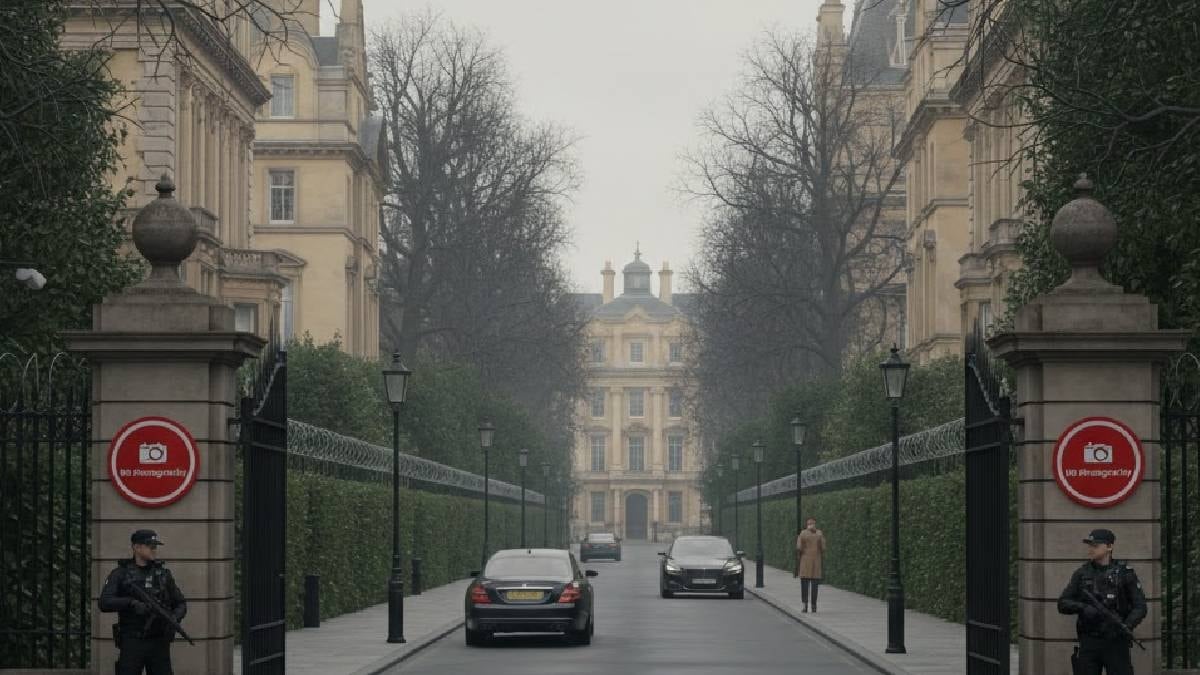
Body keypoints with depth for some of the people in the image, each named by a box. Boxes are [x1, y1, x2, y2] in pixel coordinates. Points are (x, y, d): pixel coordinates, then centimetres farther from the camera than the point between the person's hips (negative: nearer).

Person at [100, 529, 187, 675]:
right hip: (132, 644, -3)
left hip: (159, 643, 3)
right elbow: (105, 603, -15)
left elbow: (180, 605, 12)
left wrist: (175, 619, -12)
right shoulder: (120, 574, -1)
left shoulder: (163, 574, 9)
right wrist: (132, 603, -30)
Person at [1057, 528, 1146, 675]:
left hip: (1116, 642, -2)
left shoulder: (1124, 573, 0)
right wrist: (1083, 608, -16)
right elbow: (1062, 604, 4)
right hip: (1088, 643, 2)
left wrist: (1127, 626, -20)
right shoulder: (1082, 574, 7)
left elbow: (1140, 607, -2)